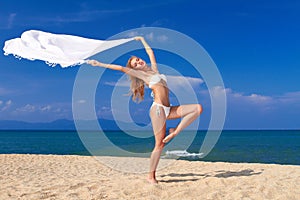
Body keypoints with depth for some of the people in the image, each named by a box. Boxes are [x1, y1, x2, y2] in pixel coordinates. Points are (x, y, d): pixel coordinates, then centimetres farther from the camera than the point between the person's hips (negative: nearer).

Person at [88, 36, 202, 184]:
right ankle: (151, 176, 3)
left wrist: (142, 40, 45)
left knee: (198, 108, -3)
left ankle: (175, 132, -7)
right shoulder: (140, 74, 5)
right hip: (158, 108, -7)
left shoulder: (153, 69, 20)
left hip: (168, 110, 7)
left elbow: (150, 52, 33)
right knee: (160, 144, -8)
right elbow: (122, 68, 1)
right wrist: (99, 64, 1)